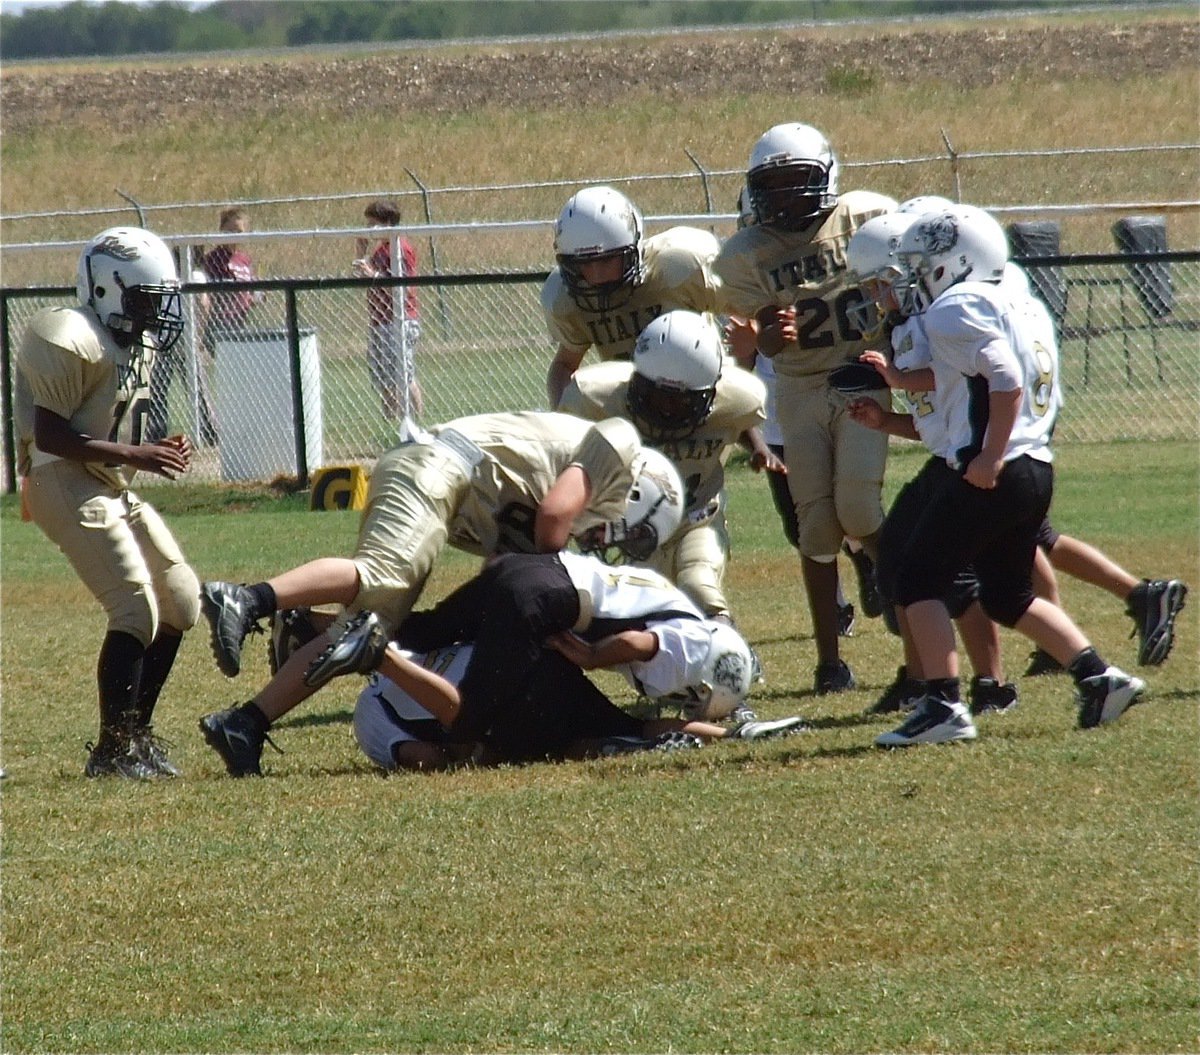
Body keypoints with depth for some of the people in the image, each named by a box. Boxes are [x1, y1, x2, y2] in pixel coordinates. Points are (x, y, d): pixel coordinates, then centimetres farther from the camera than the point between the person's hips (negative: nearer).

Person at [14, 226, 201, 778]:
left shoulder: (137, 344, 13)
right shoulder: (73, 341, -18)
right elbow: (50, 434, -21)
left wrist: (157, 451, 2)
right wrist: (131, 455, -24)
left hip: (114, 487, 10)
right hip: (67, 485, -10)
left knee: (181, 601, 11)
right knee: (136, 608, -16)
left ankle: (136, 732, 20)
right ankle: (112, 750, -9)